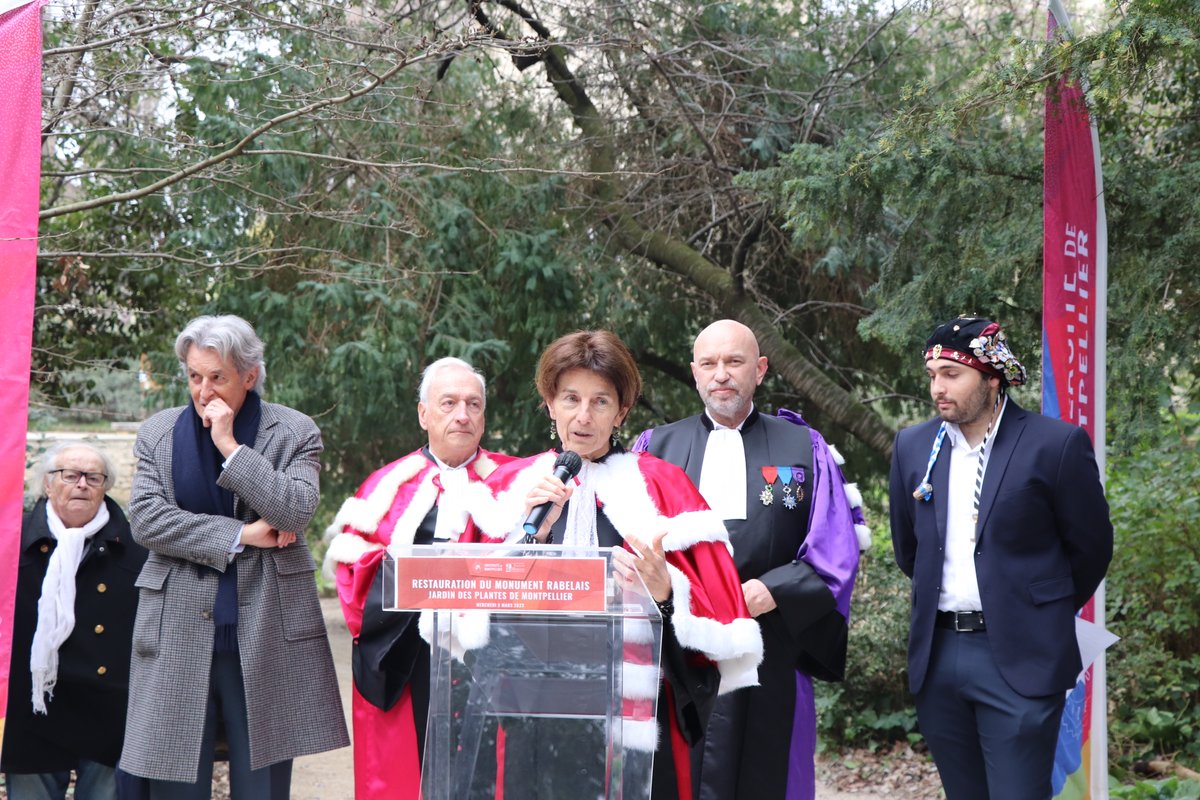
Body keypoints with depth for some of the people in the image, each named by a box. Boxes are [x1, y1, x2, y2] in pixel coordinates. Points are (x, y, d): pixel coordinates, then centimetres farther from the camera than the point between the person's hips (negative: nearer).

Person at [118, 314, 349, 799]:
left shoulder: (294, 432, 4)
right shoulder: (158, 432, 10)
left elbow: (296, 512, -11)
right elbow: (145, 518, -3)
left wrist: (230, 445, -12)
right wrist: (241, 535, -9)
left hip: (267, 633, -1)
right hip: (180, 633, 1)